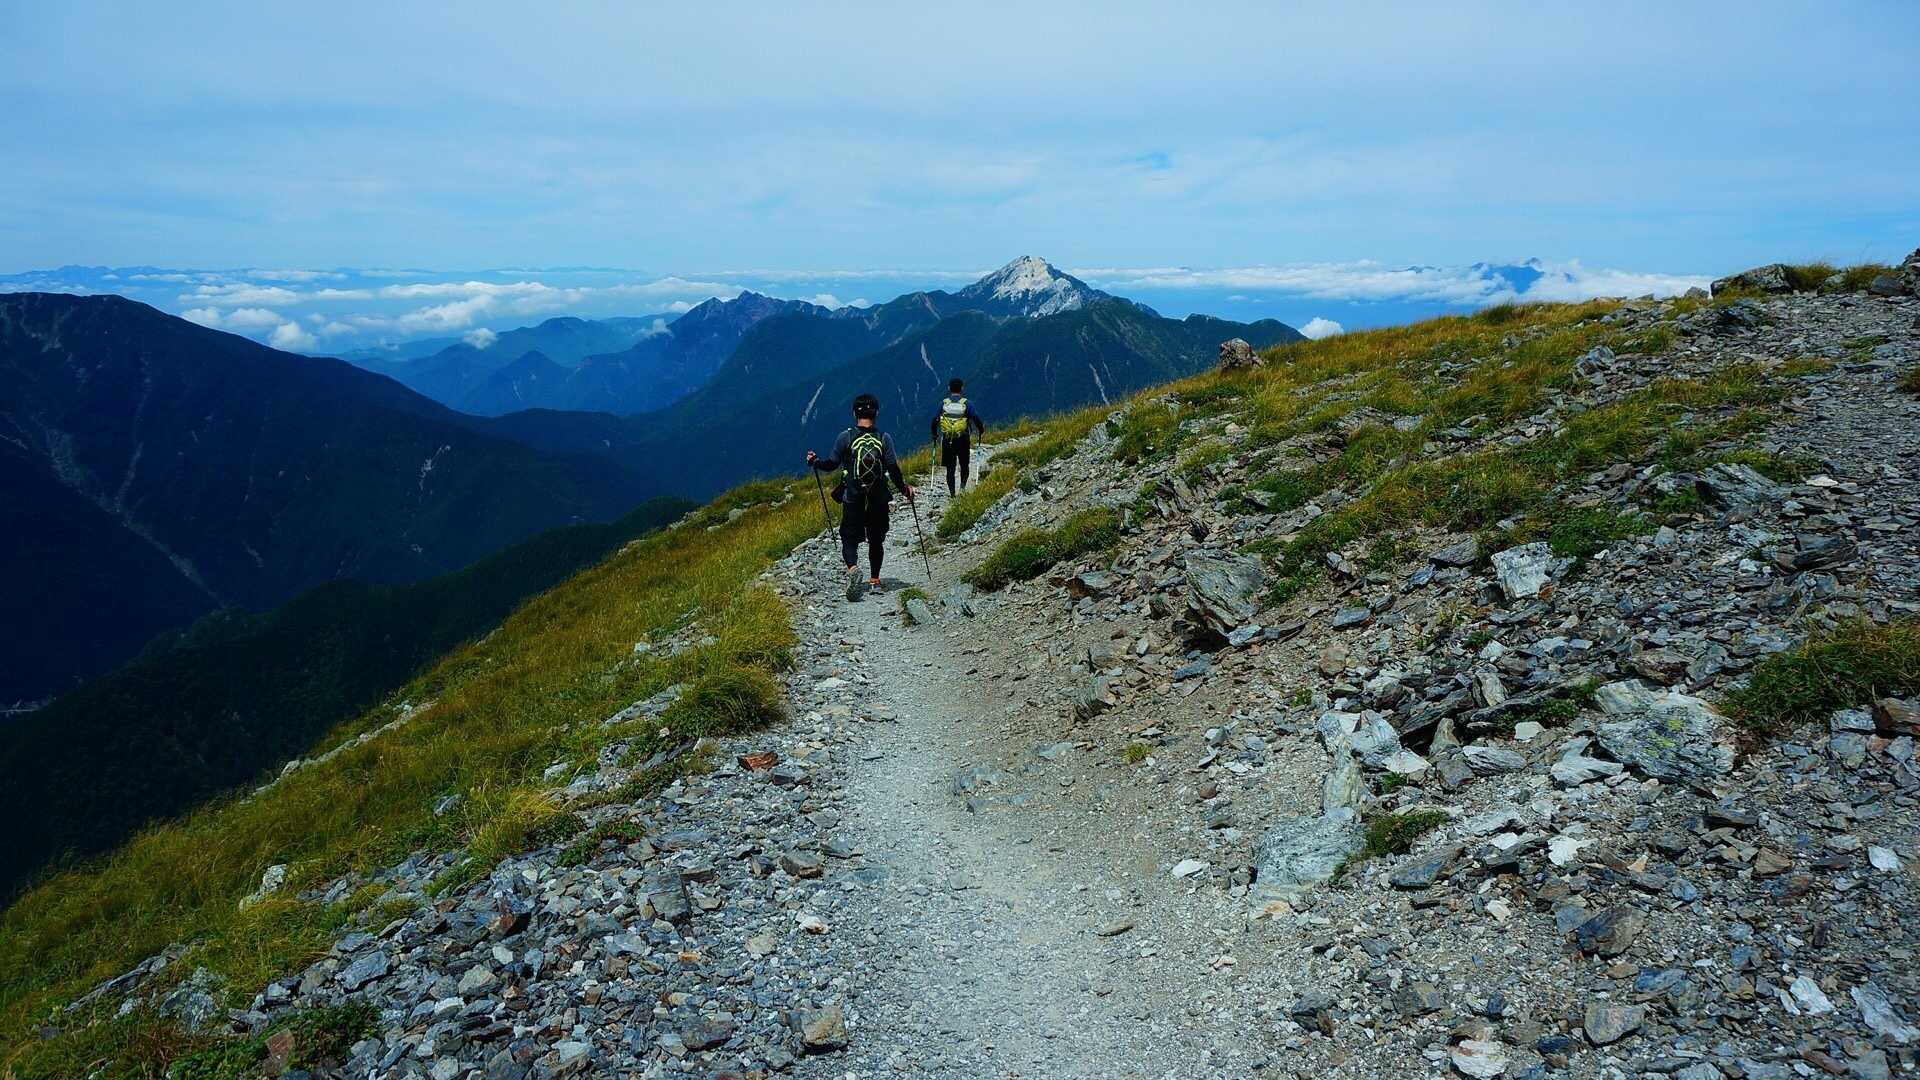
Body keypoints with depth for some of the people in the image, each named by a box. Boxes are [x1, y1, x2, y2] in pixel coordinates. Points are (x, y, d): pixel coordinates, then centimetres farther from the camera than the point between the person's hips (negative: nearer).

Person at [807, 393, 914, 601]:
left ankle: (853, 568, -22)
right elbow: (893, 469, -9)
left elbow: (832, 464, -3)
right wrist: (905, 488, 6)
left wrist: (814, 461, 16)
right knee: (876, 540, 17)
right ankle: (874, 579, 21)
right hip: (878, 500, 1)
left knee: (849, 539, 6)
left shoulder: (846, 437, -6)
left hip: (852, 500, -1)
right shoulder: (884, 438, -4)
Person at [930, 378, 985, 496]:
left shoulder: (943, 403, 1)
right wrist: (981, 430, 7)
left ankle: (952, 493, 3)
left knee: (950, 468, 8)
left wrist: (934, 434, 15)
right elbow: (976, 418, -10)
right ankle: (963, 485, -5)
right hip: (963, 440, -1)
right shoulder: (966, 403, -4)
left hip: (947, 441, 1)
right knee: (964, 465, 16)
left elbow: (935, 420, 1)